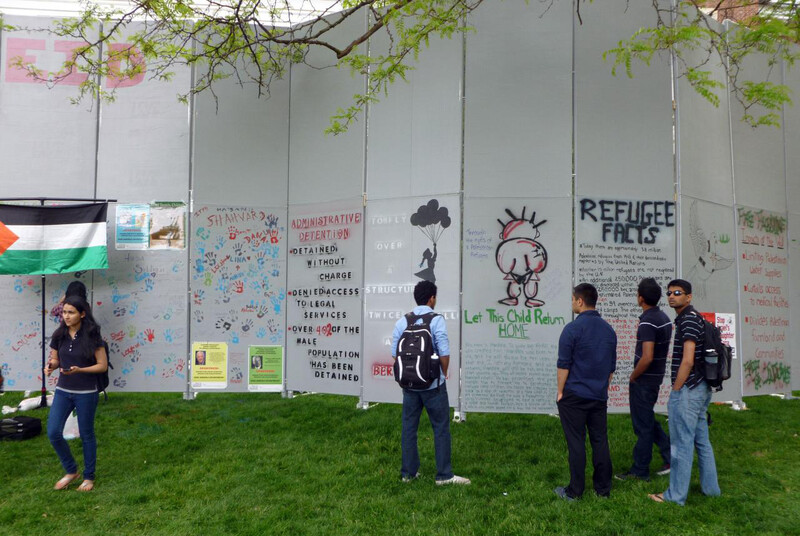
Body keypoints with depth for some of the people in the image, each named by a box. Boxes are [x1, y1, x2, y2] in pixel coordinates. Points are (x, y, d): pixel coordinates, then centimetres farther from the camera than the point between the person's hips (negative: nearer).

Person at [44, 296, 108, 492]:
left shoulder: (92, 336, -13)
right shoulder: (59, 335, 0)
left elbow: (103, 365, -11)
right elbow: (55, 359, 12)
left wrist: (79, 370, -25)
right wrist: (51, 365, -11)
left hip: (86, 393, -4)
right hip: (63, 391, 4)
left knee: (86, 435, 7)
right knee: (53, 432, -2)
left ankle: (89, 477, 25)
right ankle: (71, 471, 22)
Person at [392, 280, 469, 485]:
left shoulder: (401, 322, 1)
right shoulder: (436, 320, -12)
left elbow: (395, 354, 3)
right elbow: (444, 354, -15)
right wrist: (443, 374, 3)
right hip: (433, 384, -4)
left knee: (409, 427, 12)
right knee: (441, 428, 7)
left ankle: (408, 472, 22)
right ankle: (444, 475, 12)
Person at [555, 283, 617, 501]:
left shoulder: (573, 328, -13)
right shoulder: (609, 330, 8)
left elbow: (564, 365, -11)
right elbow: (612, 367, 15)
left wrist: (560, 391, -2)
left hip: (574, 396, -6)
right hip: (599, 397, 6)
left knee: (576, 443, 0)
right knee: (600, 441, 11)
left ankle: (574, 491, 7)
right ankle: (603, 489, 18)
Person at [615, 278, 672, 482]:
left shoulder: (647, 322, -23)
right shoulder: (664, 318, 7)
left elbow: (647, 358, -29)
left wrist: (633, 377, -13)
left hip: (643, 380, -9)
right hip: (656, 377, 9)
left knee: (642, 425, 3)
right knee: (647, 420, 22)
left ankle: (640, 471, 15)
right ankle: (670, 456, 24)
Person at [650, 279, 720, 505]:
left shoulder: (689, 320, -17)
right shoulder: (691, 318, 14)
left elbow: (687, 361, -23)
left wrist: (676, 390, -15)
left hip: (686, 391, -10)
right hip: (700, 389, 10)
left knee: (682, 444, -1)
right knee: (701, 440, 18)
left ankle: (676, 495, 8)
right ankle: (710, 487, 30)